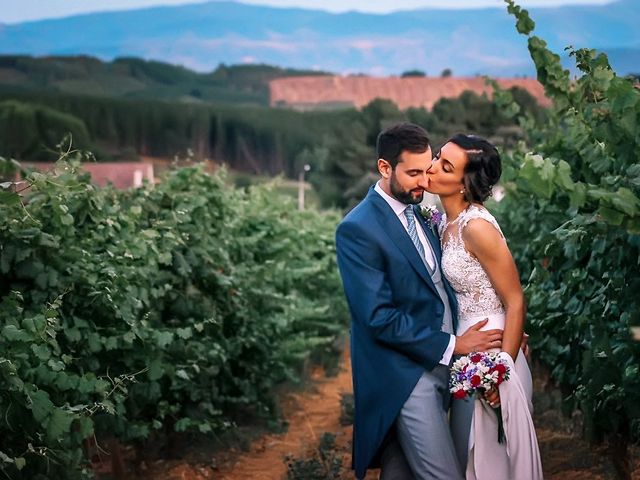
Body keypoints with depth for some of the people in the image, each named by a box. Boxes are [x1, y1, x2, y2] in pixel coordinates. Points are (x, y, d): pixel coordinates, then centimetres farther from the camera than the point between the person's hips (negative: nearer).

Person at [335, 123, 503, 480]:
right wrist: (451, 345, -17)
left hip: (436, 365, 8)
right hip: (405, 375, -8)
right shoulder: (358, 229, -15)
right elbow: (379, 317, -19)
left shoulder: (418, 212, 11)